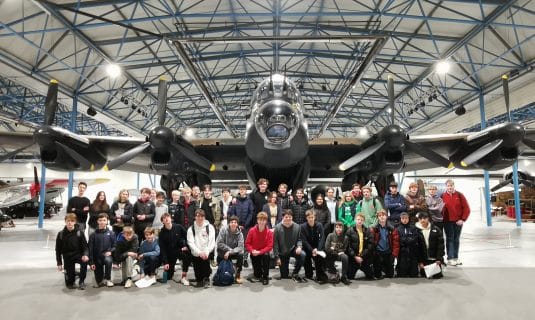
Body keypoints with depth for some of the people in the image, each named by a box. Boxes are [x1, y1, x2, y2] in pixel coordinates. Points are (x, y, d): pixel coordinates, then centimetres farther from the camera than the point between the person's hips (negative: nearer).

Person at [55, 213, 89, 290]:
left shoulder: (79, 233, -7)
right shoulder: (61, 234, -4)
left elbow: (85, 246, -6)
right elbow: (58, 250, 3)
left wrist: (85, 255, -27)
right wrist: (59, 263, 0)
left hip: (78, 254, -1)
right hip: (67, 257, 1)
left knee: (85, 261, -36)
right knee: (69, 281, -2)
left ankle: (81, 281, -13)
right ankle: (69, 282, 39)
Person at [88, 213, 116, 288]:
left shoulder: (111, 233, 0)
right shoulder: (93, 235, -1)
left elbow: (114, 246, 3)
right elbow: (90, 249, 0)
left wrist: (110, 251, -17)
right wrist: (91, 262, -4)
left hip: (107, 255, -1)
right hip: (97, 257, 1)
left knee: (108, 260, -38)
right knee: (99, 281, -2)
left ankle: (107, 279, -15)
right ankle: (101, 281, 36)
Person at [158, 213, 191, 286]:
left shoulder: (178, 227, -9)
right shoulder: (162, 233, -8)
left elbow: (187, 236, 4)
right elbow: (162, 249, -8)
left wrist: (186, 246, -11)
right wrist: (165, 262, -11)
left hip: (180, 250, -1)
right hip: (169, 254, 1)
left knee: (187, 255, -36)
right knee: (168, 277, 2)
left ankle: (184, 277, -20)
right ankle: (171, 268, 39)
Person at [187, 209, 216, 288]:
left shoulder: (210, 227, 4)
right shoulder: (191, 229, 5)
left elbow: (212, 241, -2)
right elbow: (190, 243, -4)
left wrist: (206, 252, -16)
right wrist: (199, 252, -17)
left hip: (206, 254, -1)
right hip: (196, 254, 1)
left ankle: (206, 279, 4)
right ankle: (199, 279, 30)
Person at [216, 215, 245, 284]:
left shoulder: (239, 233, -10)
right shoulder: (223, 229, -13)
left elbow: (240, 247, -18)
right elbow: (219, 243, -15)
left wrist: (230, 252, -29)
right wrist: (229, 249, -19)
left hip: (234, 253, 0)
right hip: (223, 252, 0)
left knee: (240, 255, -26)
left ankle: (238, 275, -11)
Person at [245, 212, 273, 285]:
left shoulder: (269, 232, -13)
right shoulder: (252, 230, -11)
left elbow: (270, 246, -16)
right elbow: (247, 243, -8)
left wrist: (260, 252, -27)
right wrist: (252, 251, -25)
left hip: (264, 253, -1)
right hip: (254, 254, 1)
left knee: (266, 255, -38)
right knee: (257, 275, -1)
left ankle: (265, 277, -21)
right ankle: (259, 273, 40)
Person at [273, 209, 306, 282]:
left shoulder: (297, 226, -8)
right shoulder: (278, 227, -13)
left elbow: (299, 239, 3)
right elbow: (275, 243, -9)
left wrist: (299, 246, -20)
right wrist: (277, 257, -11)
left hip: (293, 249, 1)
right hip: (282, 252, -1)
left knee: (302, 255, -32)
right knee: (284, 276, 2)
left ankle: (295, 273, -10)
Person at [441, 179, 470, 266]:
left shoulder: (459, 195, 0)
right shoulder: (443, 196, -2)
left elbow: (466, 208, 0)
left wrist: (463, 219, -7)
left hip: (458, 221, 2)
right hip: (448, 221, -2)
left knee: (456, 239, 10)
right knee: (450, 239, 1)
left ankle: (456, 257, 20)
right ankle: (450, 258, 3)